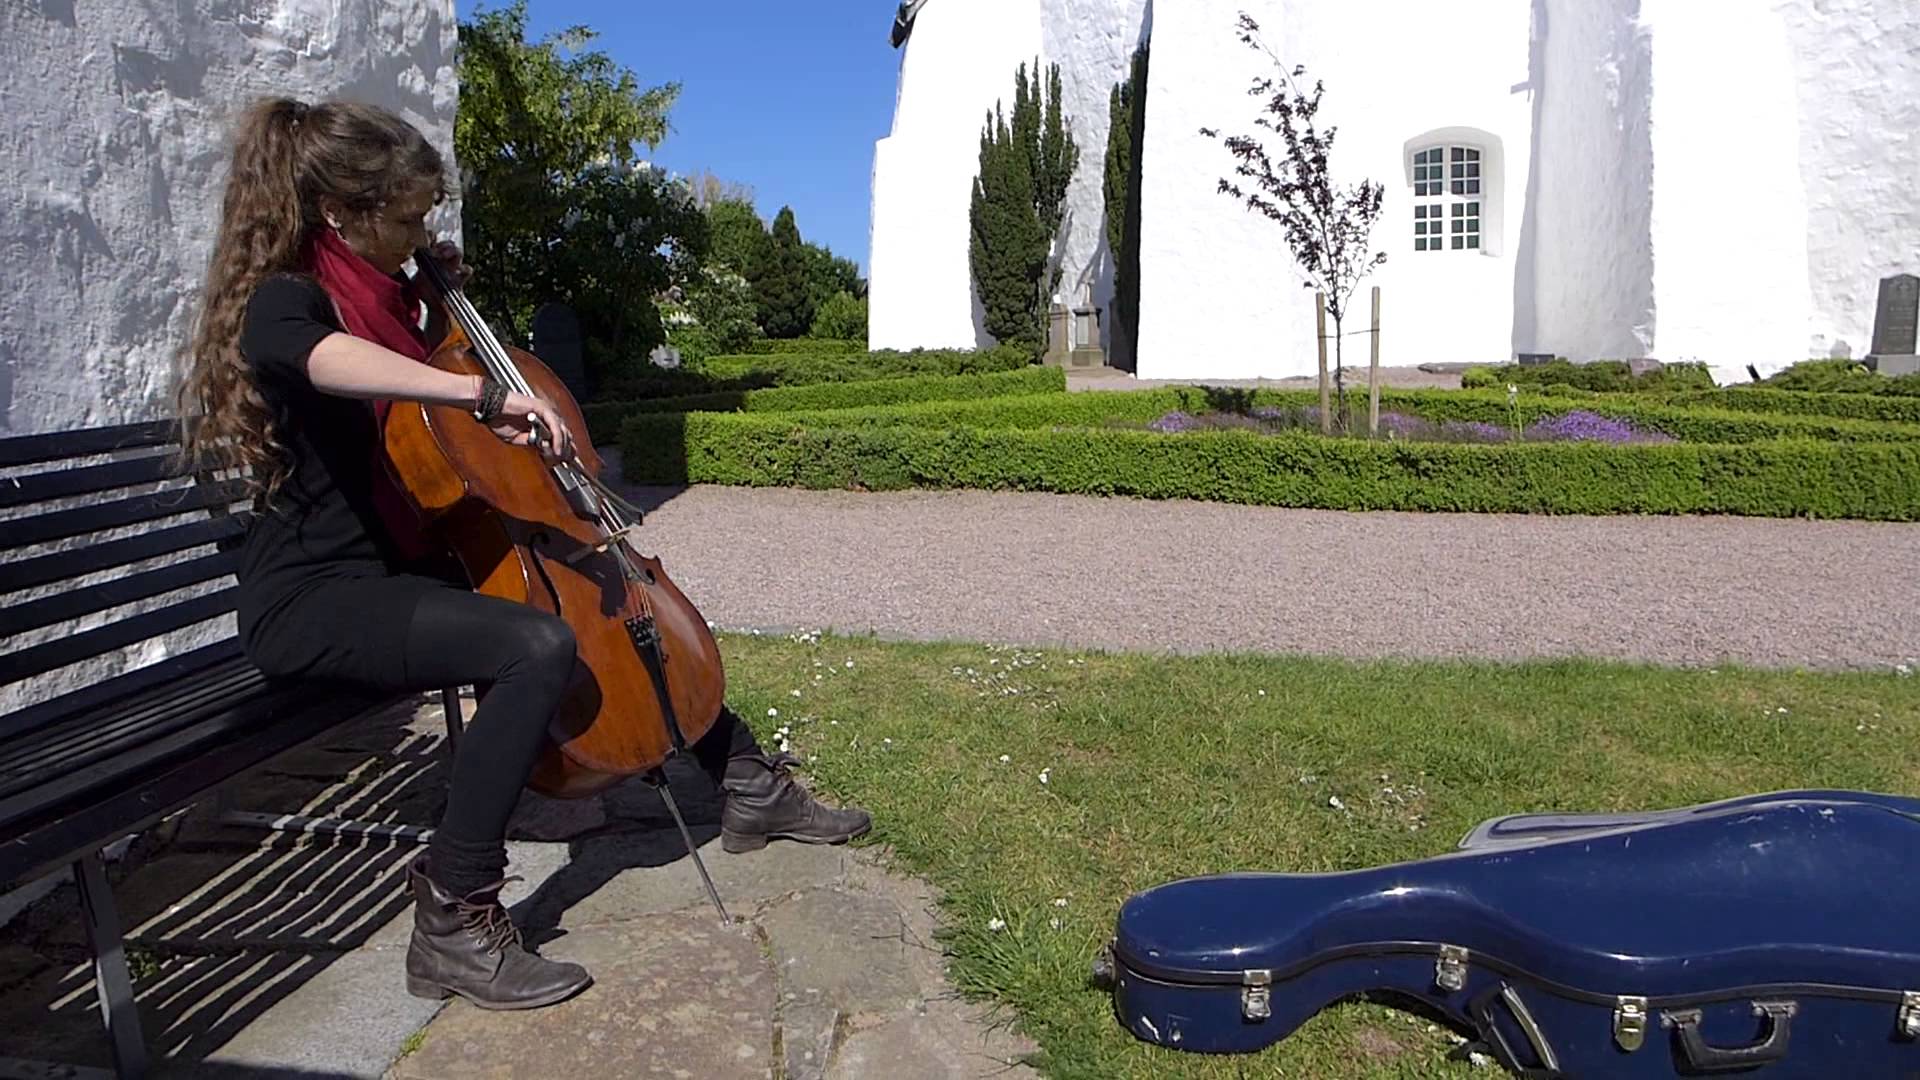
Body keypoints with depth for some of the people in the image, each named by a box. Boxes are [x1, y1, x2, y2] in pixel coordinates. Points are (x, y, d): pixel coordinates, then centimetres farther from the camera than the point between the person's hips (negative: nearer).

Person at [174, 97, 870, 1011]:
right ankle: (454, 924, -25)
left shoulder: (379, 291, 11)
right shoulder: (282, 303, -16)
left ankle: (749, 782, 26)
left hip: (396, 567, 10)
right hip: (312, 600, -10)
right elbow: (331, 361, -42)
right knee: (538, 646, -33)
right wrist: (483, 396, -54)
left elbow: (419, 372, 30)